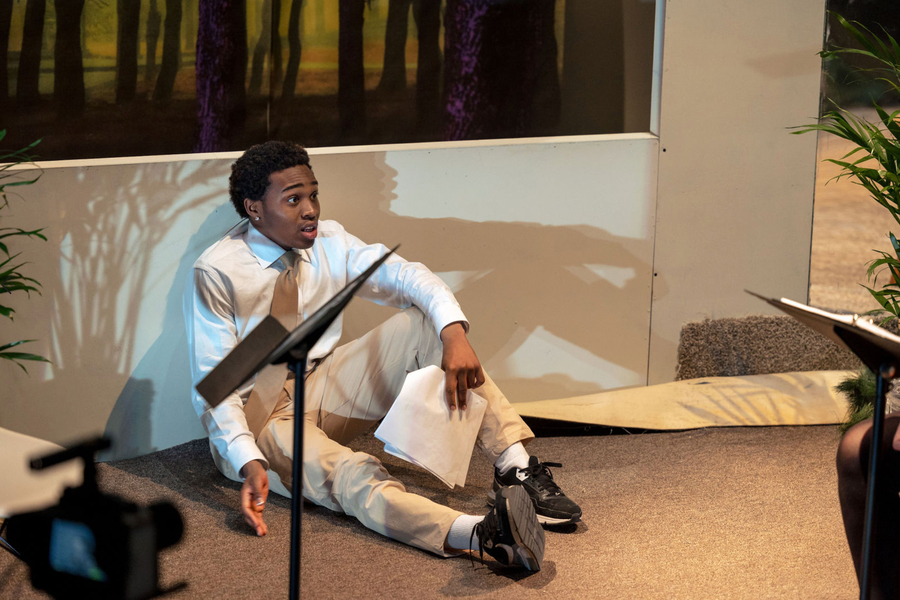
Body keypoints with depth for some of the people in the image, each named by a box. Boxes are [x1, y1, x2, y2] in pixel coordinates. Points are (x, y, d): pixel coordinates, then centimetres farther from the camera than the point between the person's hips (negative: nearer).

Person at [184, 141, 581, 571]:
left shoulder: (329, 242, 0)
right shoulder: (217, 274, -17)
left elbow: (408, 277, -9)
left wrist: (454, 335, -30)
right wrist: (250, 464, -35)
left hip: (322, 390, 7)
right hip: (258, 416, -7)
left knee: (424, 324, -12)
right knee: (352, 475, -37)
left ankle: (515, 469, -24)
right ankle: (479, 533, -64)